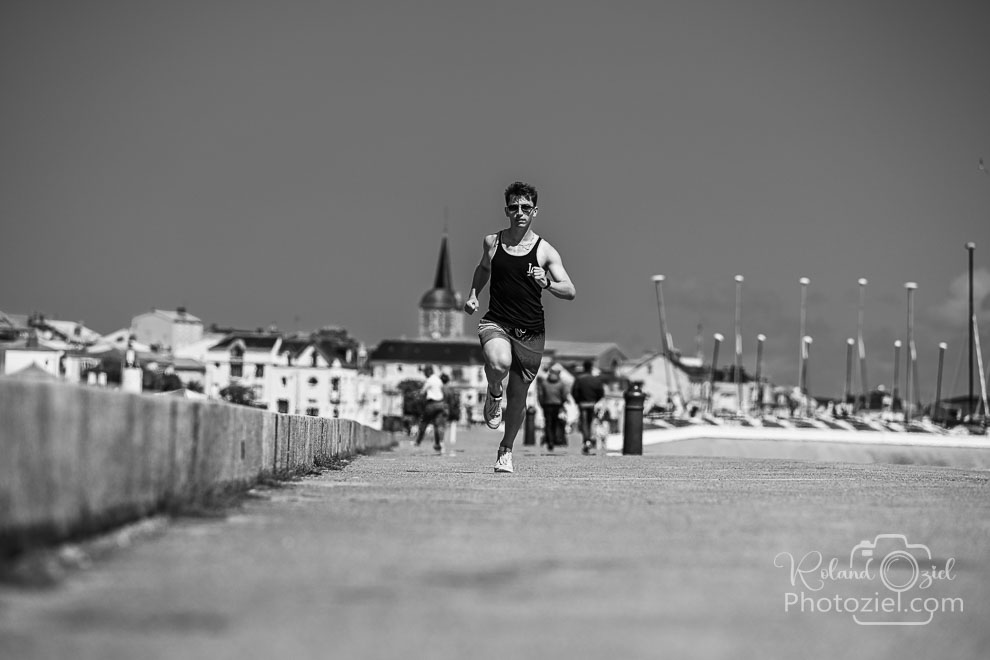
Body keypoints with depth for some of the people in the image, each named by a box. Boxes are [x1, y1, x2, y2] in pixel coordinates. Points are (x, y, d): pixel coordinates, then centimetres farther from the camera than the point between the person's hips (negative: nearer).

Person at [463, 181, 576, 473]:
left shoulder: (545, 251, -3)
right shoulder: (492, 242, 5)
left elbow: (570, 292, -5)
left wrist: (547, 283, -24)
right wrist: (473, 294, 12)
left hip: (530, 332, 0)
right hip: (496, 322, 0)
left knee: (518, 394, 8)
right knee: (499, 363, -34)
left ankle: (506, 449, 32)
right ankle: (494, 393, 2)